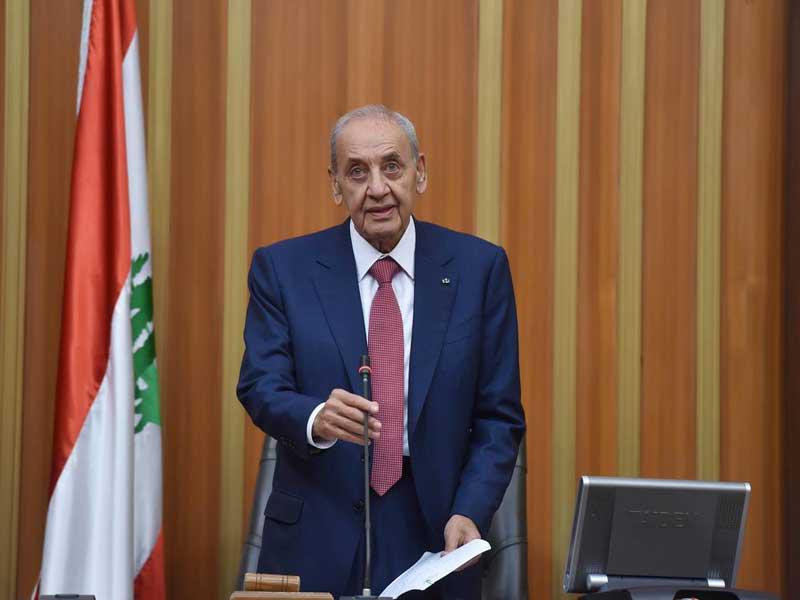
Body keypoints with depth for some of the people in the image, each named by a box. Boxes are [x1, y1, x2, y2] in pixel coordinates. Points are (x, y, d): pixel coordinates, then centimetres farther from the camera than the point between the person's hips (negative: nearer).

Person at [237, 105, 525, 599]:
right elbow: (261, 389, -8)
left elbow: (499, 414, 1)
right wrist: (316, 419, -29)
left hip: (433, 535, 0)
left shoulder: (478, 267, 0)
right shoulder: (283, 268, 0)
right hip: (317, 540, 0)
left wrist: (469, 512, -13)